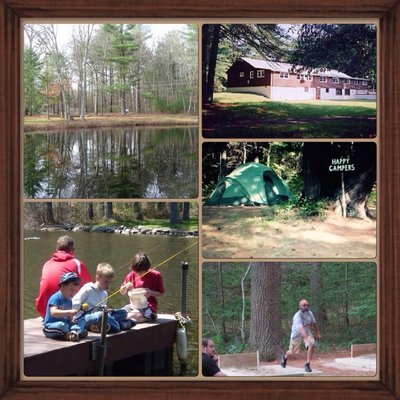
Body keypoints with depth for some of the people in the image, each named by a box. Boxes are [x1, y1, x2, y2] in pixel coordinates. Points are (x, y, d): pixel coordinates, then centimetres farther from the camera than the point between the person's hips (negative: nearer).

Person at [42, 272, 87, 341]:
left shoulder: (69, 301, 12)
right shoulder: (55, 298, -15)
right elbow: (53, 313, -31)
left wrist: (72, 319, -9)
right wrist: (69, 312, -39)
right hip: (51, 326, -9)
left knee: (82, 321, -2)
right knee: (62, 325, -40)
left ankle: (74, 331, -32)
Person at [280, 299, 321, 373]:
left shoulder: (309, 313, -13)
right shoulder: (297, 316, -34)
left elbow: (314, 323, 8)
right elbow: (301, 328, -48)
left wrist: (317, 333, 20)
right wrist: (307, 338, -62)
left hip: (306, 332, 4)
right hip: (296, 335, -4)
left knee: (311, 345, -23)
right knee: (292, 352, 9)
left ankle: (307, 365, -12)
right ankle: (285, 357, 46)